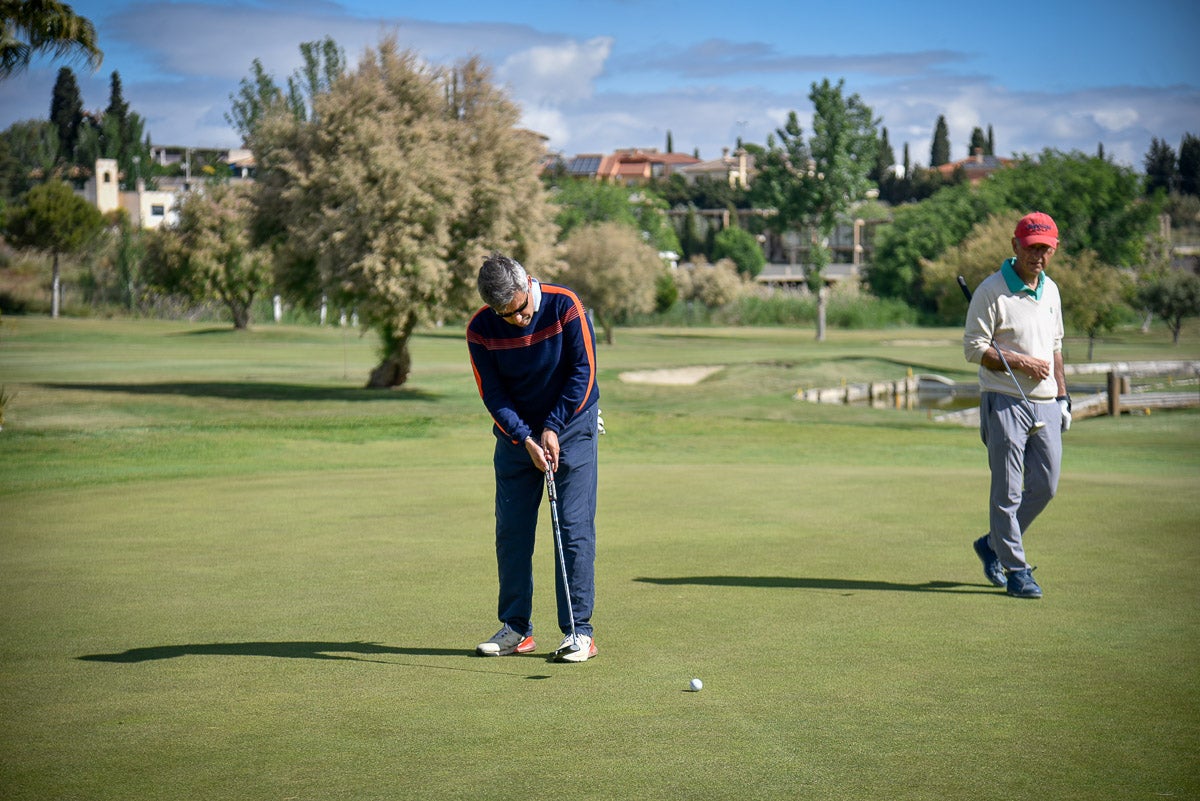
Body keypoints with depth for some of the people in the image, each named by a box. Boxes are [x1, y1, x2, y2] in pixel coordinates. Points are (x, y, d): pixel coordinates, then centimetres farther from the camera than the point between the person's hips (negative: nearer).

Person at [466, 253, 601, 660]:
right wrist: (525, 439, -20)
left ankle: (579, 630, -4)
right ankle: (516, 629, 11)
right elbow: (493, 395, -8)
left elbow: (583, 371, -14)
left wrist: (552, 428, -15)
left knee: (575, 526, -7)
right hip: (515, 432, 3)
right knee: (511, 529, 3)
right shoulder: (480, 330, -13)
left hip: (571, 424, -3)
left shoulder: (563, 305, -19)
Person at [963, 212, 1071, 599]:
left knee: (1045, 486, 7)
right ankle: (1016, 570, 6)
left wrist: (1062, 396, 18)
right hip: (1006, 403, -7)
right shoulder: (992, 291, -8)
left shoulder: (1050, 290, 14)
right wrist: (1022, 362, -17)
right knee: (1007, 491, -3)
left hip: (1046, 406, 7)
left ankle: (993, 544, 25)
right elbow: (974, 348, -11)